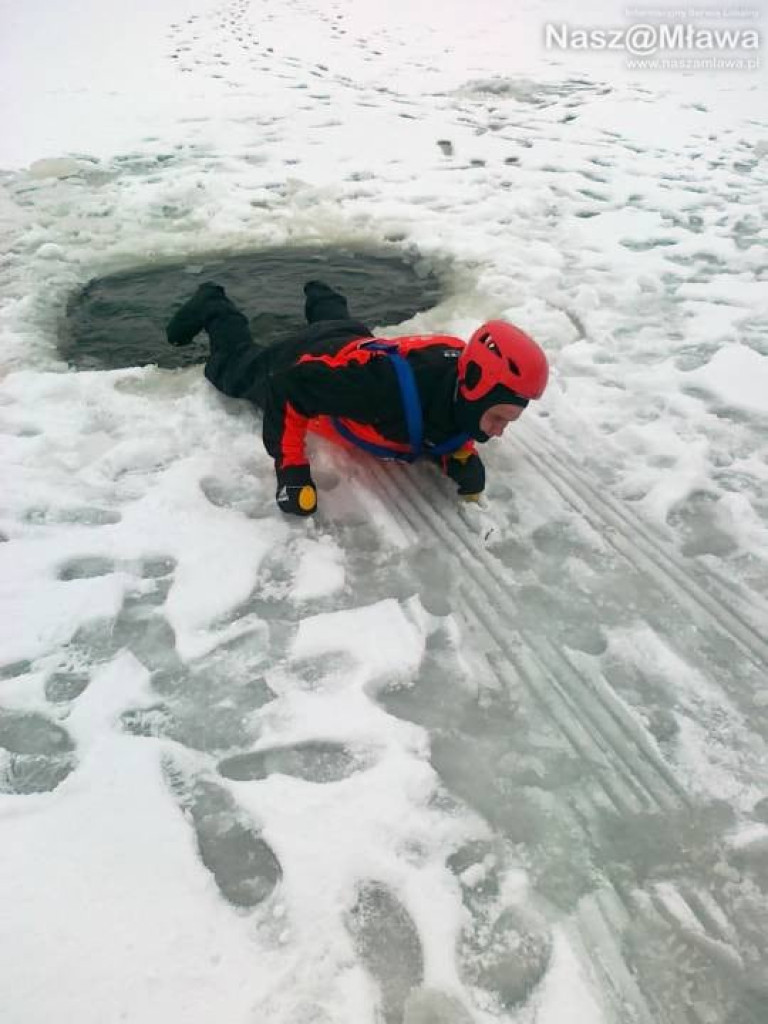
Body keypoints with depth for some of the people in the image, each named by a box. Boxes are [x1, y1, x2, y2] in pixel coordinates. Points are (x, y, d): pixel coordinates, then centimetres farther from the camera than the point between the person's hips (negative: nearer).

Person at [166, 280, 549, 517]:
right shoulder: (385, 381, -51)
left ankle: (320, 299, 70)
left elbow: (440, 426, -8)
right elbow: (287, 385, -40)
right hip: (300, 366, -4)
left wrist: (459, 454, -28)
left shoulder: (469, 377, -32)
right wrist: (291, 468, -41)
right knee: (237, 365, 30)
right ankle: (212, 309, 53)